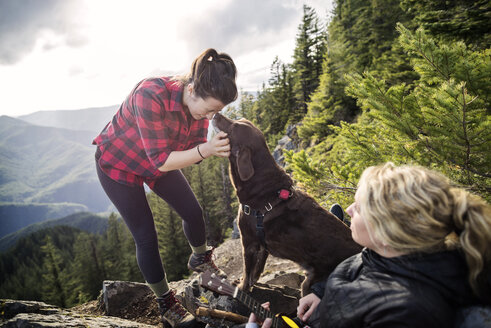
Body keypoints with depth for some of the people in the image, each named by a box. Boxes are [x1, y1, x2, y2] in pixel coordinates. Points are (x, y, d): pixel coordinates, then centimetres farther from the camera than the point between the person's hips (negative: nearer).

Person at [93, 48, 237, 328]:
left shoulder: (200, 101, -19)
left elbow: (195, 151, -13)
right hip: (118, 163, -5)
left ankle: (200, 259, 39)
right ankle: (166, 304, 17)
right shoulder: (151, 96, -39)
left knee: (193, 211, 8)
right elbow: (161, 161, -36)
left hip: (159, 161, 6)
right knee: (146, 237, -4)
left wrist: (217, 147, -34)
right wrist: (204, 150, -48)